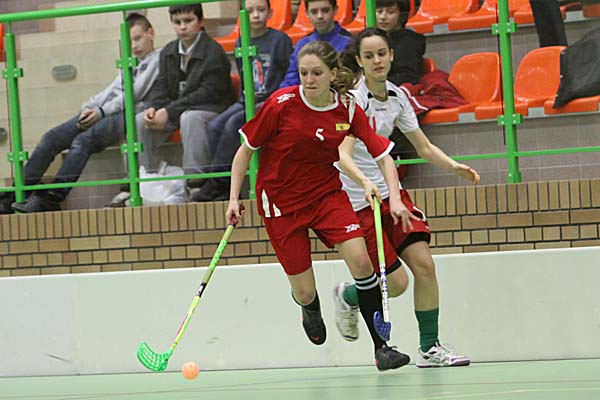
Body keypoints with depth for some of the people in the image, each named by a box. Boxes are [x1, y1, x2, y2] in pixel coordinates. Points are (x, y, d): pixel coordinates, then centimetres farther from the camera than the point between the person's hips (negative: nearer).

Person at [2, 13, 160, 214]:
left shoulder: (157, 60, 8)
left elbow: (135, 93, -5)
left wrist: (102, 111, -11)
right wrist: (88, 108, 3)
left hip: (127, 115, -8)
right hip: (101, 115, 8)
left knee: (82, 141, -33)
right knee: (51, 138, -11)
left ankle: (51, 198, -40)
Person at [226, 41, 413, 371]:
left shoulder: (348, 110, -8)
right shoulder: (281, 104, -15)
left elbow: (383, 154, -4)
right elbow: (246, 149, -4)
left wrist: (394, 198, -17)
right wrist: (234, 198, -7)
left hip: (327, 193, 2)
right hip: (281, 201, -2)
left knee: (361, 261, -19)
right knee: (304, 291, 0)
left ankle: (381, 347, -9)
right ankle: (310, 308, 42)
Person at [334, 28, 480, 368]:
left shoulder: (397, 97, 3)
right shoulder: (353, 100, -18)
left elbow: (424, 147, 11)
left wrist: (455, 166, -7)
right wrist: (364, 182, -50)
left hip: (391, 192, 6)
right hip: (357, 202, -6)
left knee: (424, 265, -8)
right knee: (396, 282, -6)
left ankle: (430, 349, 3)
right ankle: (347, 297, 26)